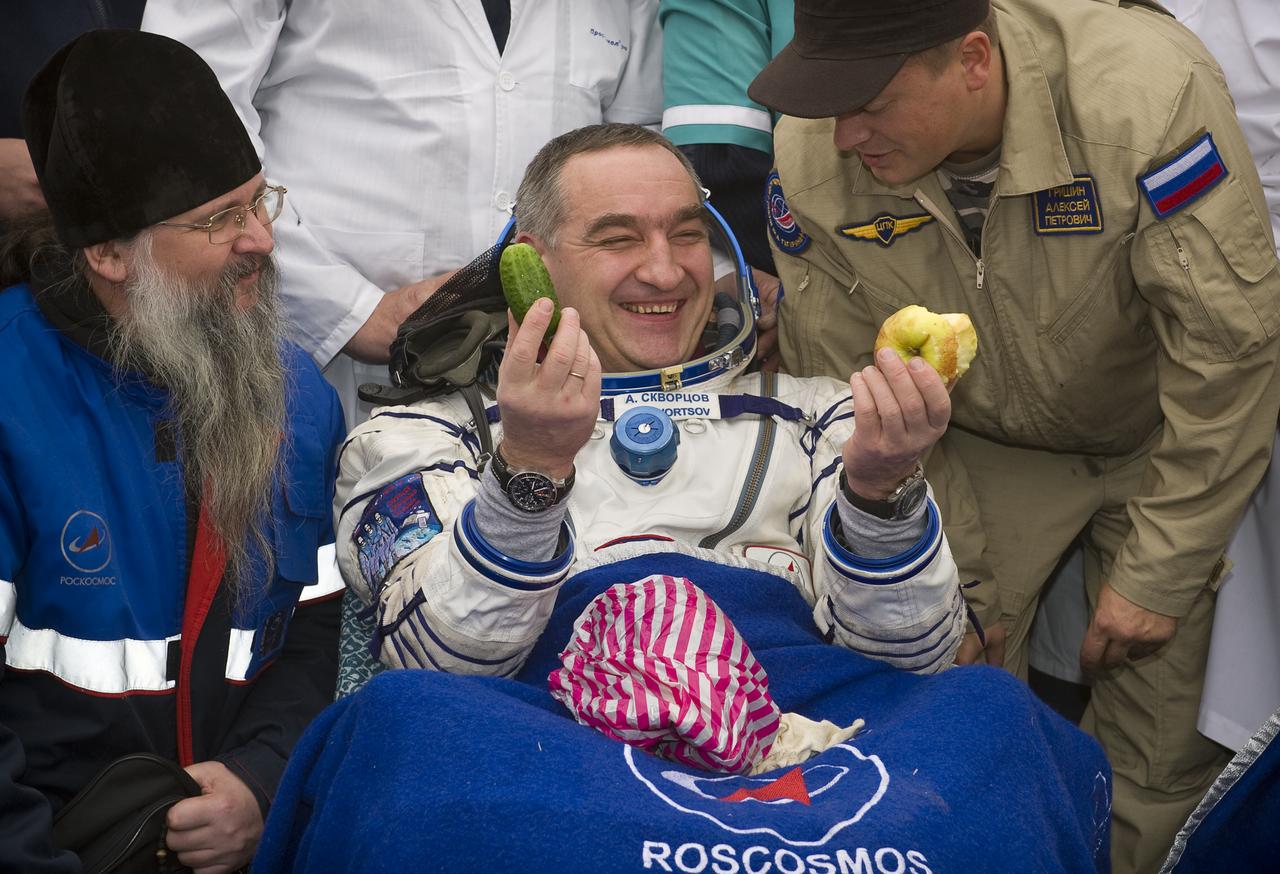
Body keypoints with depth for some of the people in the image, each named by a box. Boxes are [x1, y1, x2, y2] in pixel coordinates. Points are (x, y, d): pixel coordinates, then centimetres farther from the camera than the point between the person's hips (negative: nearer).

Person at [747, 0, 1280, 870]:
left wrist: (1156, 575, -20)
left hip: (1161, 440, -2)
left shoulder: (1150, 93, -34)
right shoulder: (812, 156, -22)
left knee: (1166, 761, -4)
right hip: (987, 449, 2)